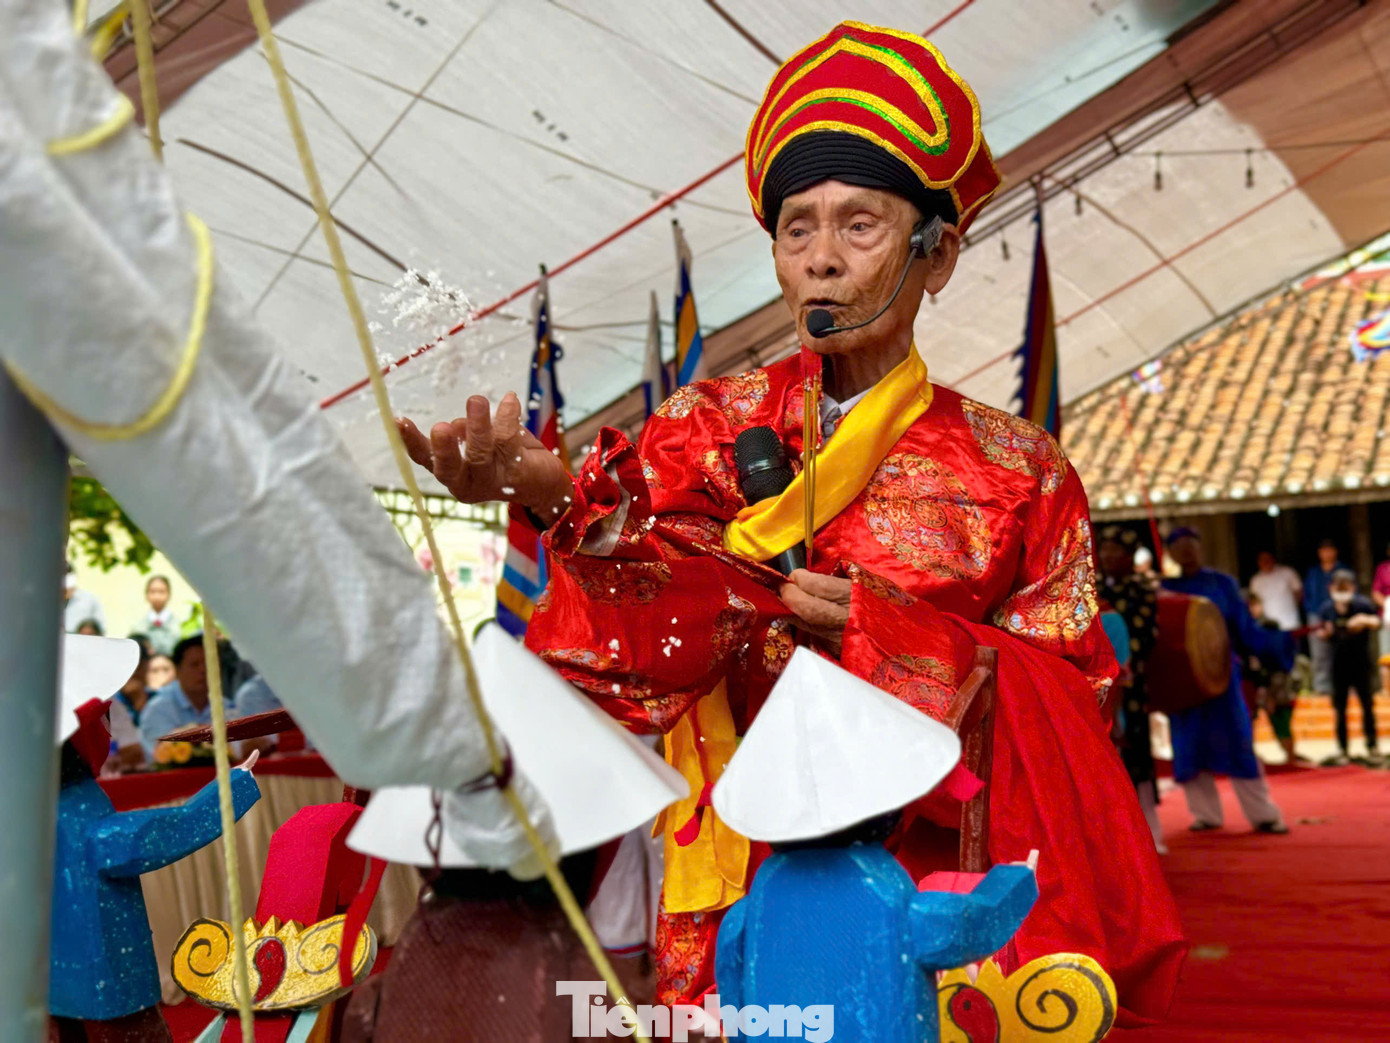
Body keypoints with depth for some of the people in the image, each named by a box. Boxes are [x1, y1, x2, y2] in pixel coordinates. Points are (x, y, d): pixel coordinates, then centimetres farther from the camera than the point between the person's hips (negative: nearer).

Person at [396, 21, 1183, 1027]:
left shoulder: (1018, 469, 5)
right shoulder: (716, 422, 7)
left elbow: (1074, 691, 3)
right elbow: (647, 591, -12)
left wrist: (891, 631, -12)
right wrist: (556, 495, -34)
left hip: (930, 857, 0)